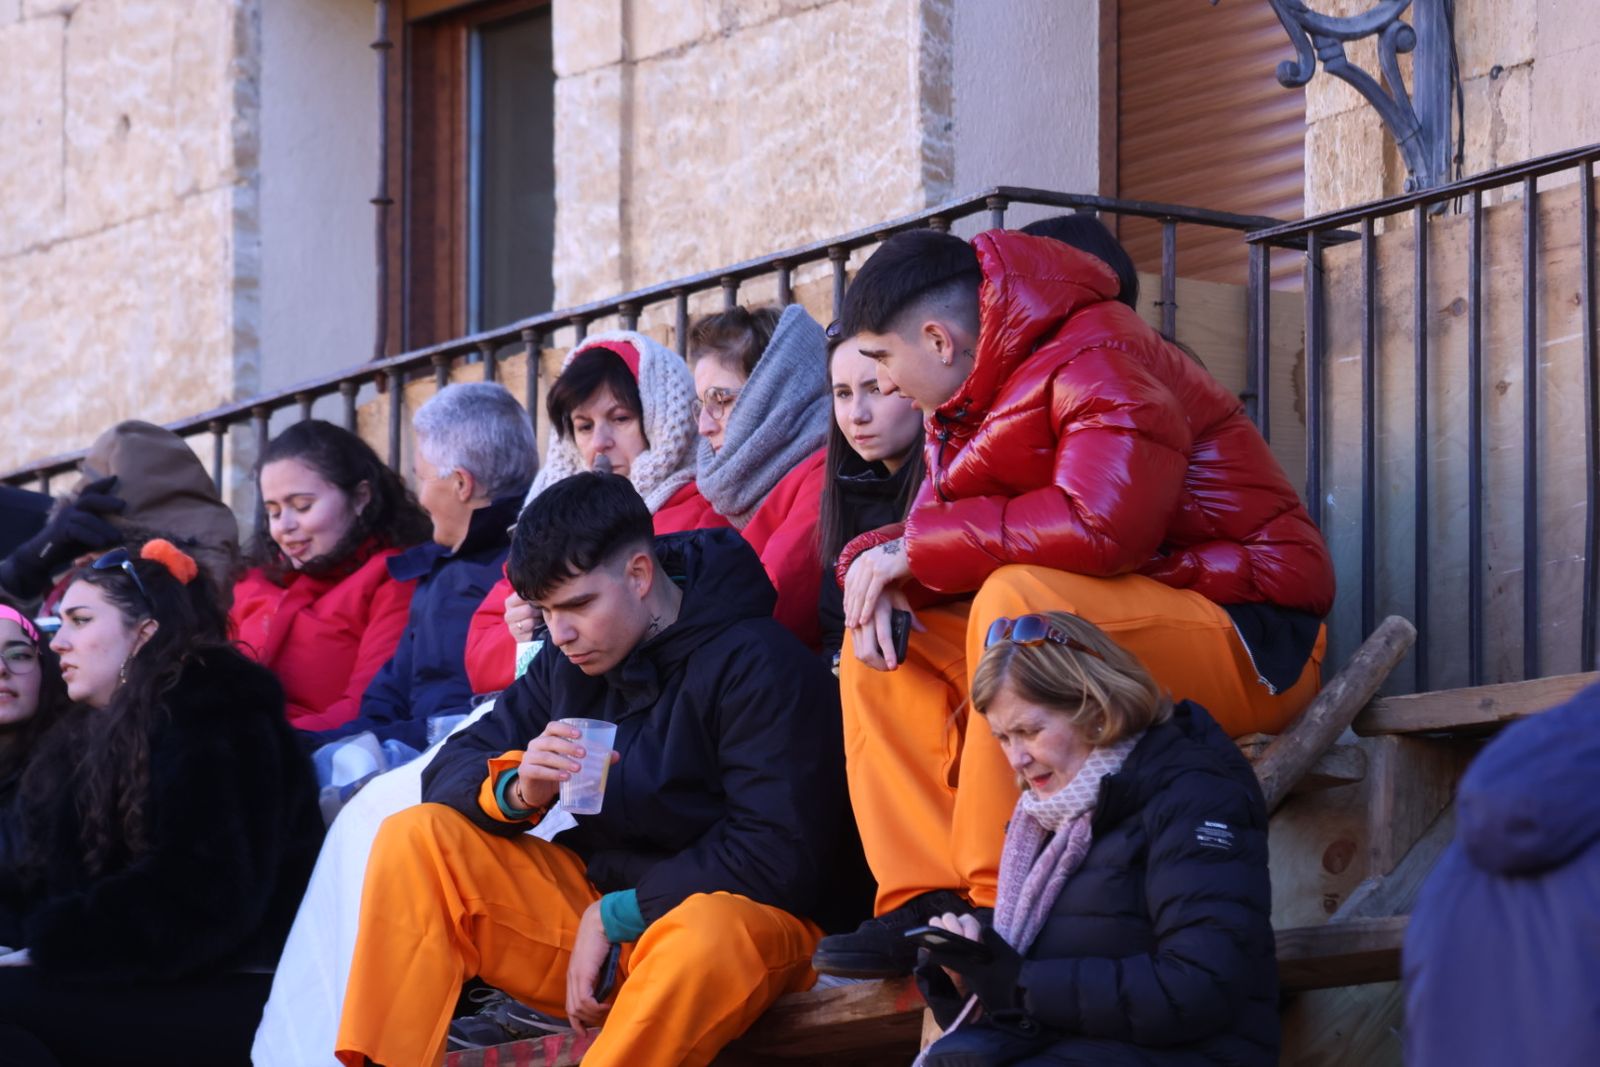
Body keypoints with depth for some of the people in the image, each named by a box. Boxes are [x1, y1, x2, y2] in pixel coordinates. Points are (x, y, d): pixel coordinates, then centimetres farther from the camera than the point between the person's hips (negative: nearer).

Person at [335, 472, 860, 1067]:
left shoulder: (757, 665, -15)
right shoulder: (571, 663, 6)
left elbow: (779, 857, -20)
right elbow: (450, 771, 5)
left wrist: (616, 917, -16)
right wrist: (516, 790, -19)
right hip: (596, 898, 7)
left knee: (705, 934, -42)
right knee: (415, 839, -9)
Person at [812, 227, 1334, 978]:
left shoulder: (1098, 365, -17)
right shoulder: (979, 398, 13)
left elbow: (1099, 527, -32)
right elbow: (936, 539, 15)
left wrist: (915, 550, -21)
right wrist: (879, 567, -11)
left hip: (1245, 646, -10)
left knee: (1019, 599, -34)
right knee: (881, 643, 3)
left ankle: (1002, 909, -31)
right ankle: (928, 904, -9)